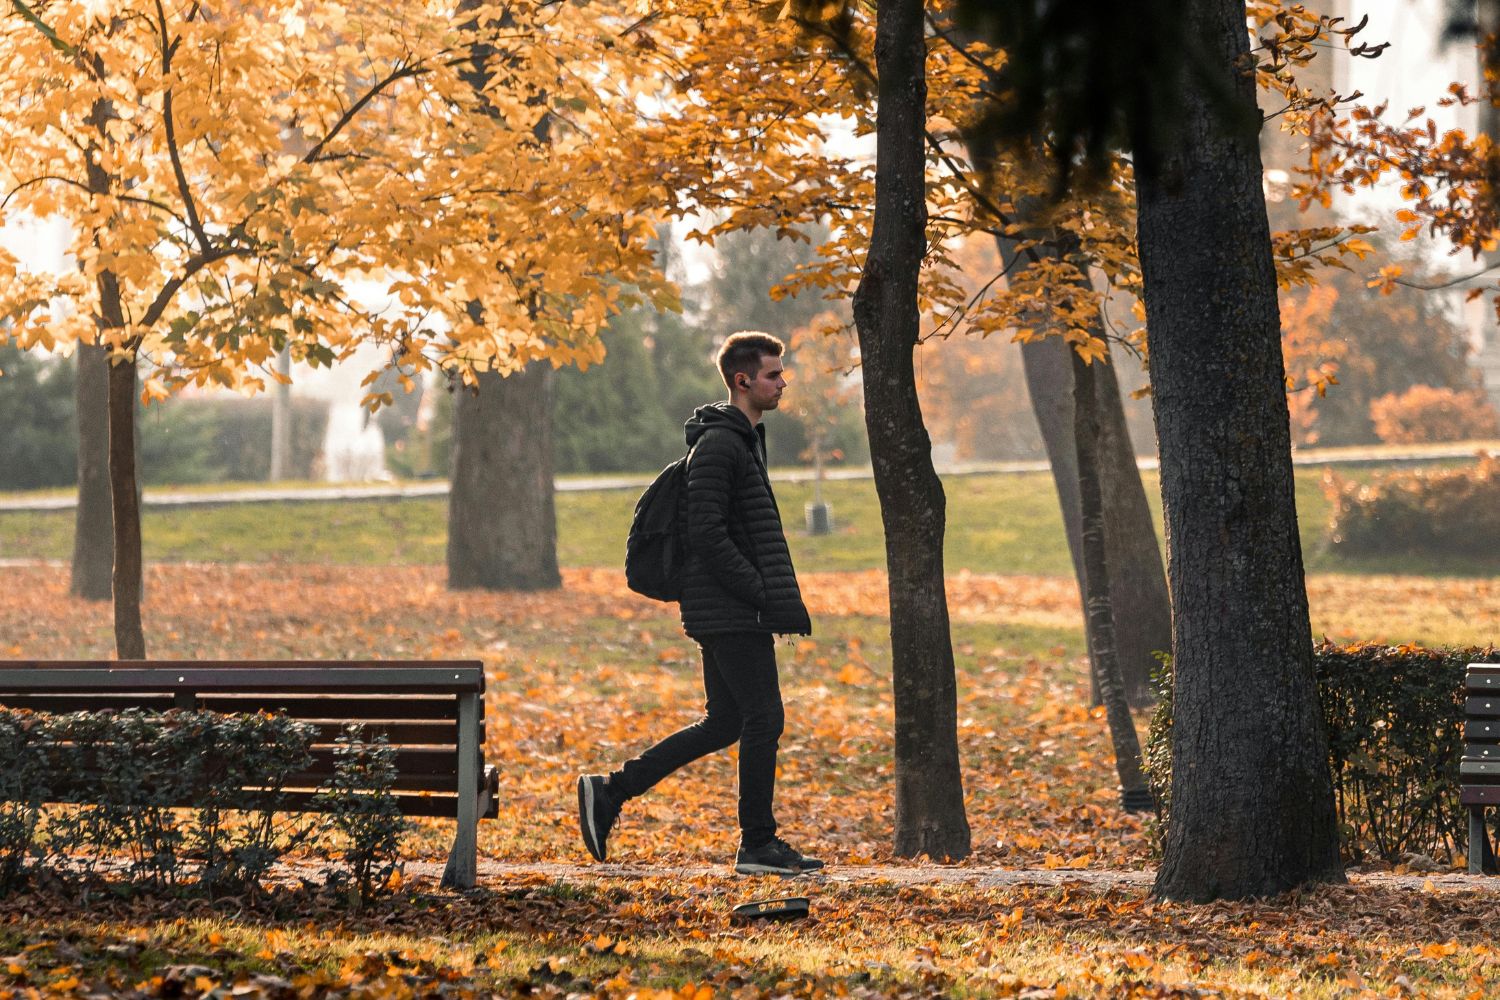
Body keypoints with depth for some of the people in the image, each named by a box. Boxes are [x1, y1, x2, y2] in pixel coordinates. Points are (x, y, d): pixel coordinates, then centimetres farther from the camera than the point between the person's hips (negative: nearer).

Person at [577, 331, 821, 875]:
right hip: (730, 612, -10)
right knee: (763, 717, -6)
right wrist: (763, 594, -19)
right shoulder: (717, 445, -14)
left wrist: (780, 599, 17)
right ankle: (758, 844, 2)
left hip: (735, 610, 10)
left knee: (724, 723, 12)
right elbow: (707, 534, -21)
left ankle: (609, 792, 16)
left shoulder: (745, 440, 19)